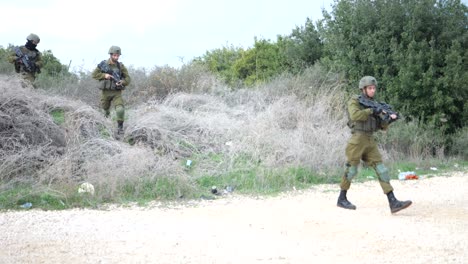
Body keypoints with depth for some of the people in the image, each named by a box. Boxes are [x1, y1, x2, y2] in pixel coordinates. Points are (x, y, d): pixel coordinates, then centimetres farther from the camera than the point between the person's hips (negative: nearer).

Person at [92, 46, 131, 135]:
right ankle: (107, 111, 57)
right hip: (106, 91, 1)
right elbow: (94, 74, -1)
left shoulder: (121, 66, -3)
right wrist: (104, 75, -17)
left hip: (117, 93, -1)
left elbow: (127, 79, -1)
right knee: (105, 107, 21)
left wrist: (122, 82, -23)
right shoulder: (103, 64, -5)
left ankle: (120, 126, -4)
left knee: (120, 110, -22)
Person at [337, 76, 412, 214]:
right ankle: (342, 199, 20)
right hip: (357, 139, -6)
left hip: (370, 141, 6)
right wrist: (372, 111, -19)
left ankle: (393, 203, -12)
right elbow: (355, 115, -23)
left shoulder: (373, 104, 17)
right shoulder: (354, 101, -1)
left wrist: (389, 119, -5)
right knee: (351, 170, 2)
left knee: (382, 170, -5)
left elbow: (381, 126, 15)